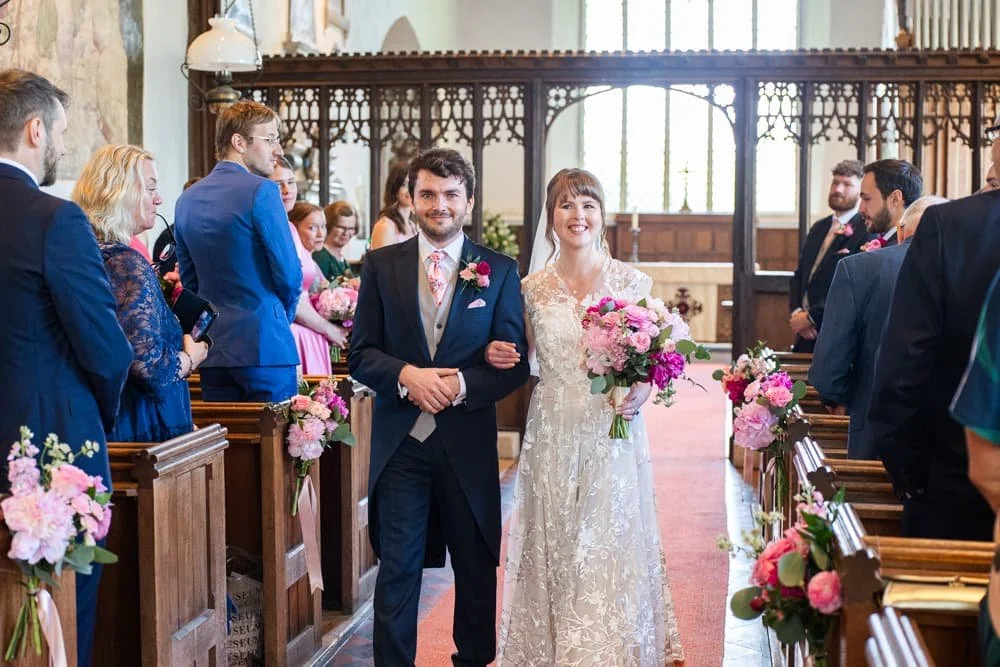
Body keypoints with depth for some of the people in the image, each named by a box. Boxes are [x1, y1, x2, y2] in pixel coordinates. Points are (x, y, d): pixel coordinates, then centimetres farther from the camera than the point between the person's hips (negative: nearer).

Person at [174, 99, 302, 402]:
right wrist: (285, 315, 7)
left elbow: (188, 278, 15)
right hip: (264, 343, -7)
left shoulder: (187, 199, 11)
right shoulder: (261, 191, -11)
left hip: (212, 347, 7)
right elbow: (289, 273, -11)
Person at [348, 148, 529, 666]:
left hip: (468, 443, 1)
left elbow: (515, 364, 0)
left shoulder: (499, 271, 2)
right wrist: (406, 375, -16)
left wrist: (463, 384, -17)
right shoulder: (381, 265, 4)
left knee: (476, 569, 13)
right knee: (396, 570, 2)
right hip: (400, 442, 0)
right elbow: (360, 354, 3)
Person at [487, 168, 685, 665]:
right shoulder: (533, 288, 5)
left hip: (614, 438, -2)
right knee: (553, 554, 7)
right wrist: (496, 356, -5)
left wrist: (641, 392, -16)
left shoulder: (633, 283, -1)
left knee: (610, 554, -1)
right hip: (552, 437, 2)